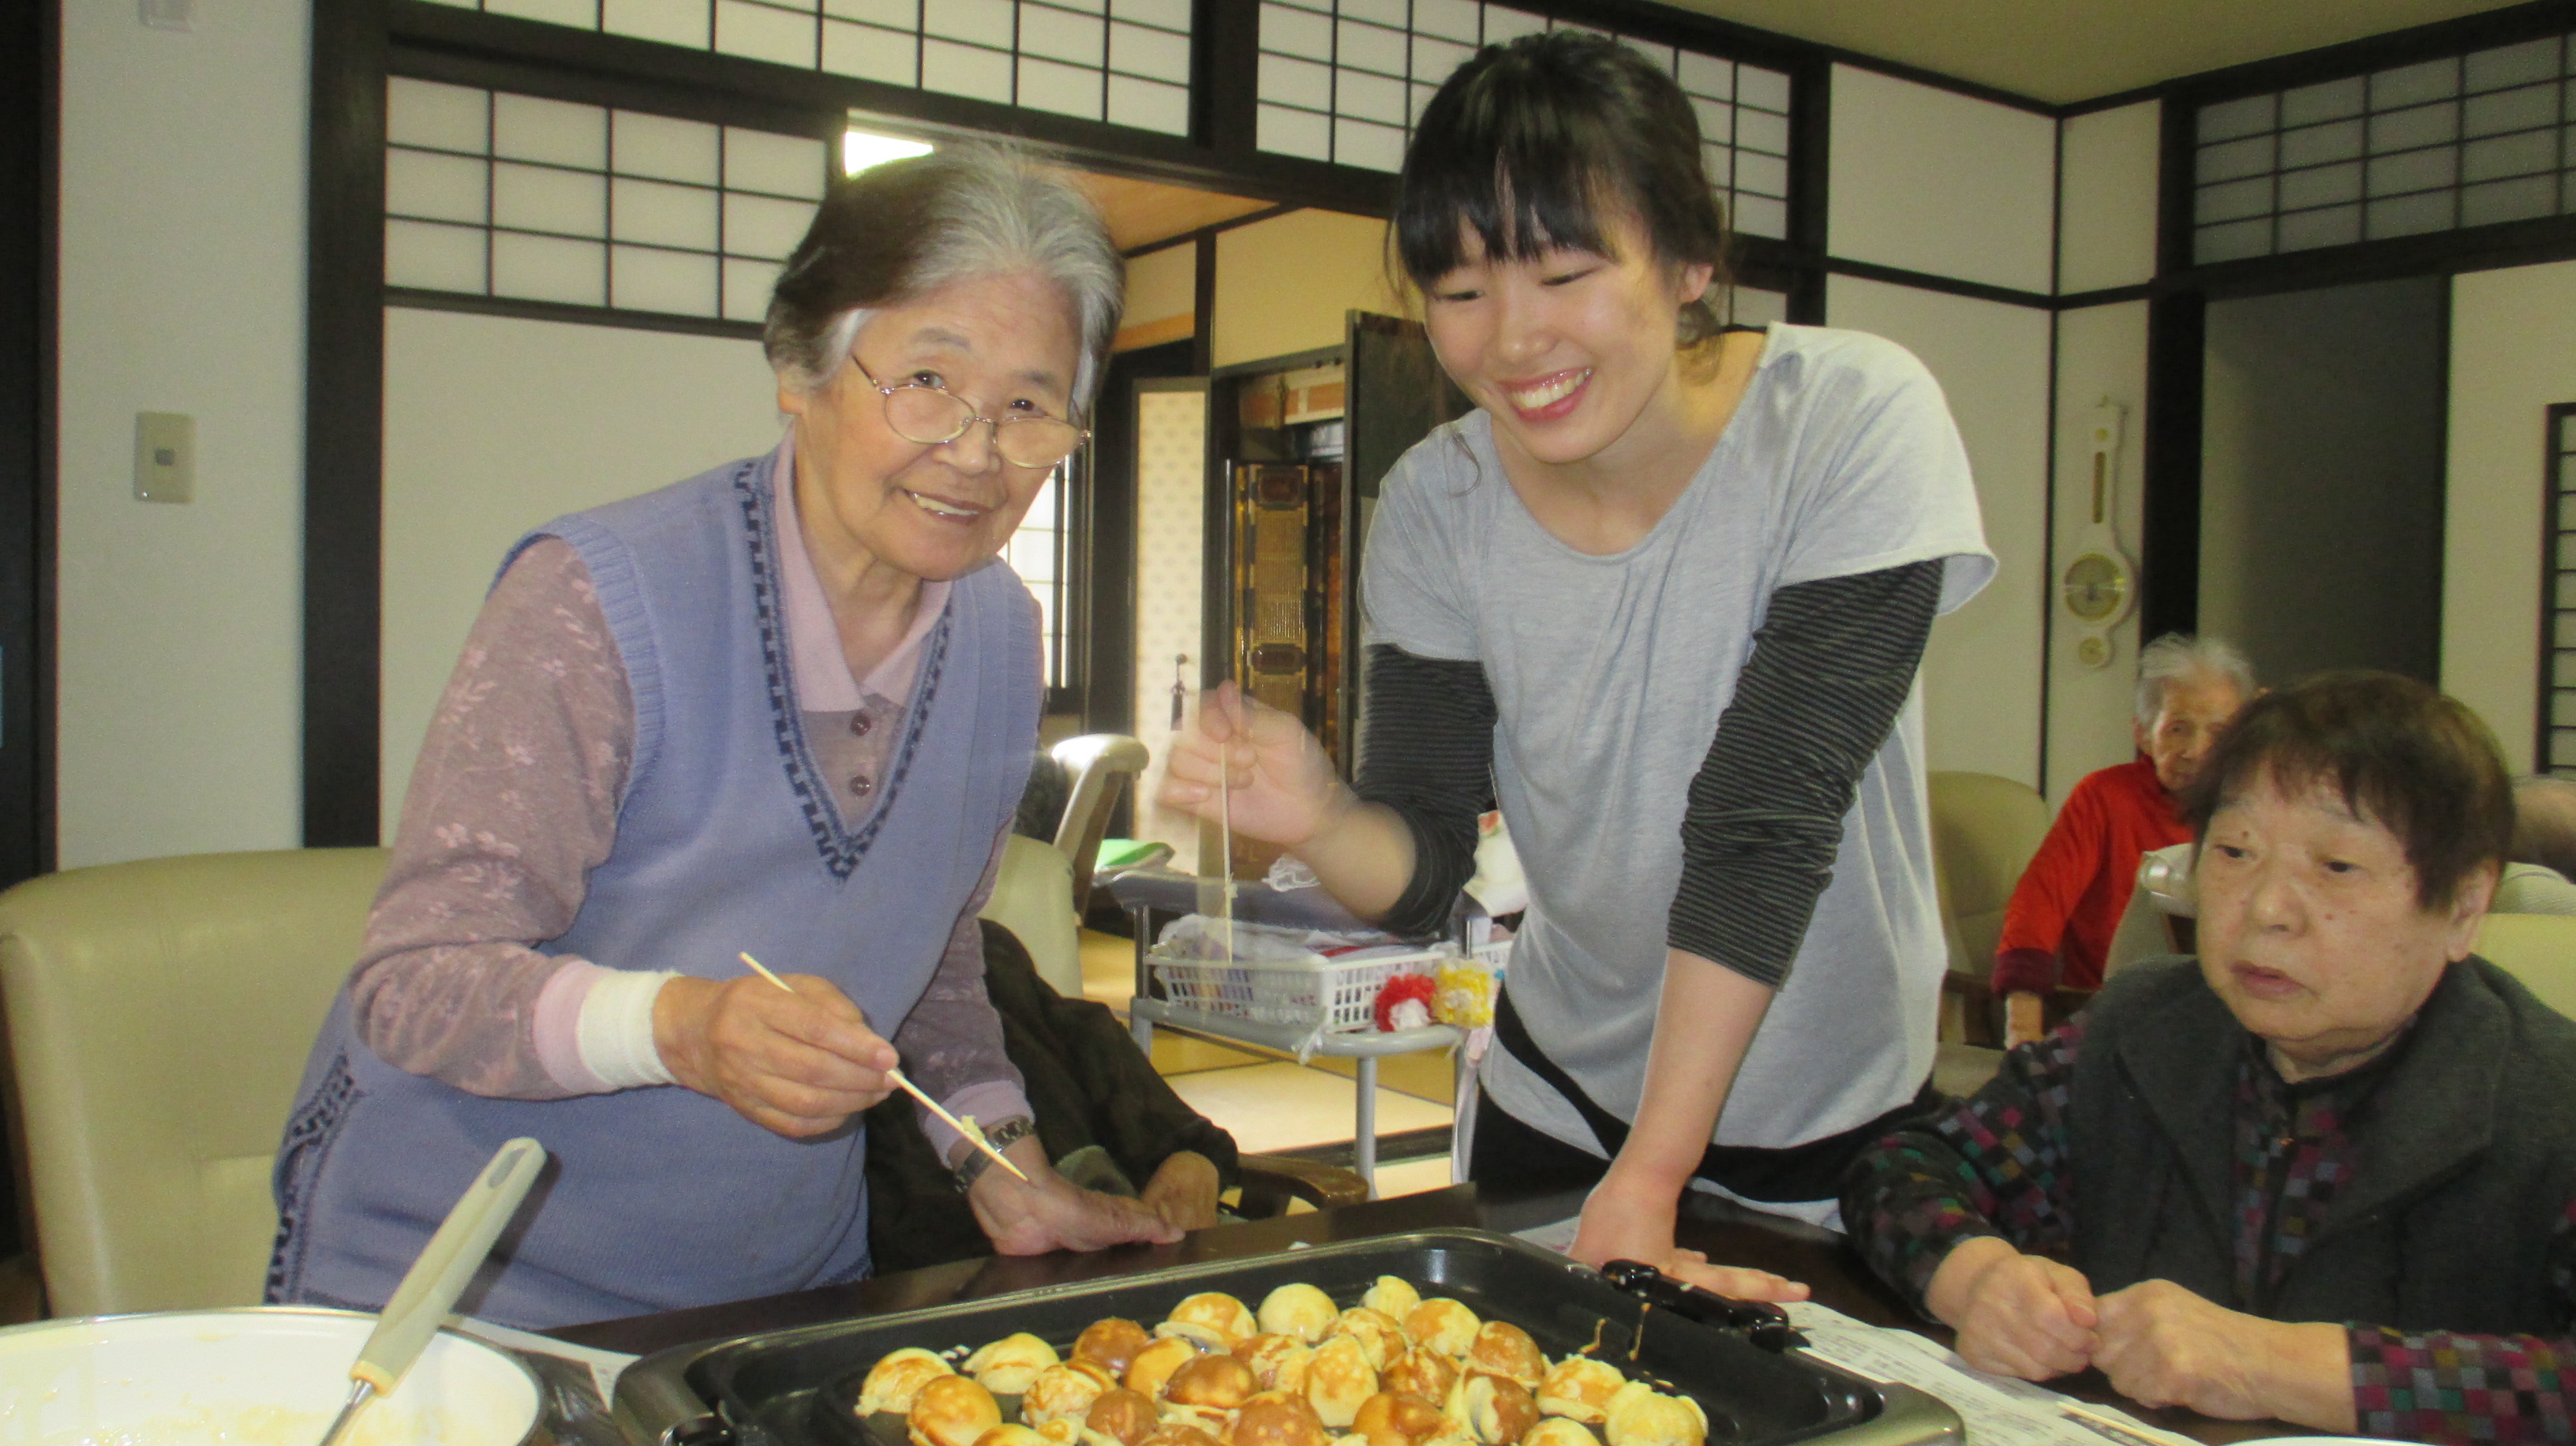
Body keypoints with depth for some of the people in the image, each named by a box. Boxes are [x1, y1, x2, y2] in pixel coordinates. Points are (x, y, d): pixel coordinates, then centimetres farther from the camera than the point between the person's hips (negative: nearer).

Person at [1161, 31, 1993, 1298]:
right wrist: (1320, 820, -37)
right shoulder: (1436, 504, -13)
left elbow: (1767, 823, -27)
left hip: (1832, 1118, -2)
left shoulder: (1855, 423, -23)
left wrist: (1649, 1178, -28)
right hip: (1560, 1092, 3)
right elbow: (1424, 870, -13)